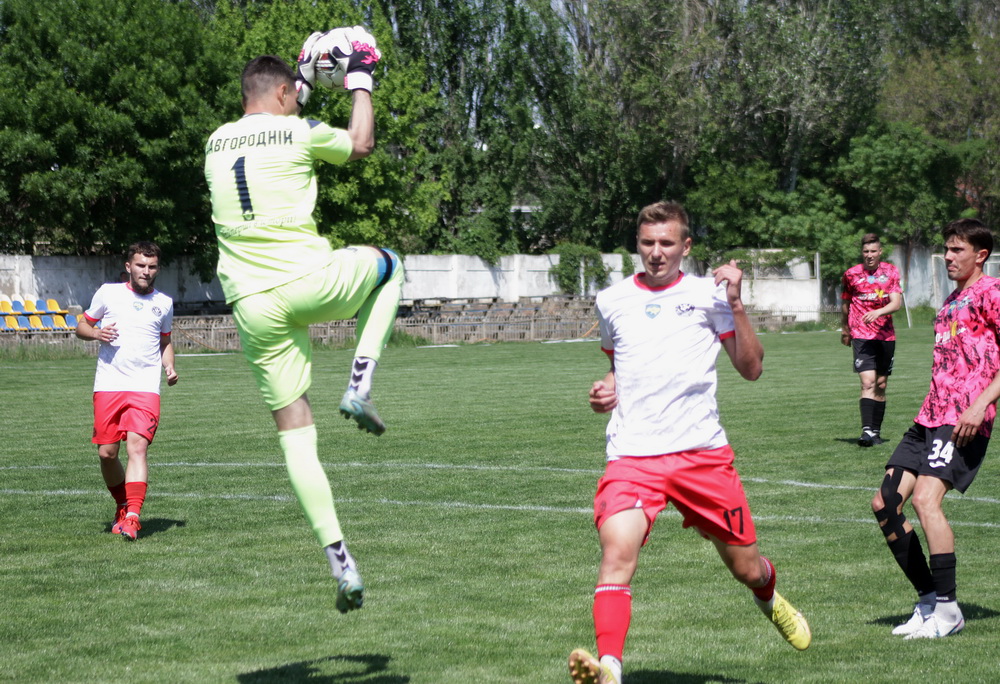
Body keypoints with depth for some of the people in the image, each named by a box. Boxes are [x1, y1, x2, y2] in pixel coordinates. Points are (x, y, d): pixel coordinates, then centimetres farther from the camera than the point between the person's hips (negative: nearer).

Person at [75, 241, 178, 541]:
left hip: (145, 387, -1)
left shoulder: (164, 303, 13)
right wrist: (97, 333, -8)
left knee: (137, 446, -19)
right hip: (108, 385, 1)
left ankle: (132, 518, -25)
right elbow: (81, 326, 15)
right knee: (106, 453, 1)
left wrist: (170, 367, 8)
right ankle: (123, 506, 26)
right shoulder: (108, 293, 7)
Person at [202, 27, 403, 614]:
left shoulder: (218, 143, 14)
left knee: (295, 431, 7)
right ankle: (360, 384, 9)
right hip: (306, 281, -4)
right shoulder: (299, 133, -2)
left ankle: (339, 557, -2)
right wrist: (360, 81, 28)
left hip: (252, 304, 4)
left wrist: (304, 86, 44)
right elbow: (361, 144, 16)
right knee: (388, 264, 27)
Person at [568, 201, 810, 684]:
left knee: (746, 567, 10)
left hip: (702, 452, 0)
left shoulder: (706, 294, 5)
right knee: (617, 550, -26)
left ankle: (770, 602, 47)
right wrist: (606, 392, 9)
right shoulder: (612, 301, 12)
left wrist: (735, 304, -8)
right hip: (632, 455, 0)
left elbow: (751, 369, 3)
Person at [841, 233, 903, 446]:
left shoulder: (891, 272, 4)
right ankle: (867, 431, -24)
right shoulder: (851, 274, 1)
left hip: (886, 335, 3)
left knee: (881, 385, 8)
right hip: (861, 335, -3)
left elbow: (896, 303, -7)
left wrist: (877, 312, -24)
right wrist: (844, 330, 24)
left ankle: (876, 431, 17)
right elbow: (845, 305, 16)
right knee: (868, 382, -16)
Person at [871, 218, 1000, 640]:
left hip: (963, 421, -10)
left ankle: (948, 610, -16)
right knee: (885, 503, 3)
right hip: (929, 417, 10)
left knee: (926, 498, -24)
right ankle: (929, 601, 11)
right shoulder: (951, 300, 24)